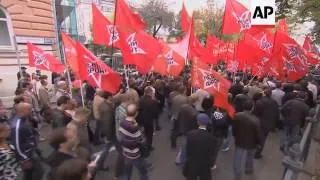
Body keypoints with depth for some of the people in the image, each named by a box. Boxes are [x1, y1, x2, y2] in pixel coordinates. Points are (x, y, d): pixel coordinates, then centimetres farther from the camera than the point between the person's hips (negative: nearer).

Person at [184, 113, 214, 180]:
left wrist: (190, 158, 8)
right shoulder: (210, 137, -21)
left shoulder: (190, 134, -18)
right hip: (205, 165, -1)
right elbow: (211, 152, -11)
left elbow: (187, 149, -10)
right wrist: (210, 163, 8)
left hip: (192, 163, 1)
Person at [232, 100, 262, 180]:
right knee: (250, 156, 29)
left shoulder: (237, 116, -17)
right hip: (251, 142, -1)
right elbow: (258, 133, -17)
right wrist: (259, 142, 2)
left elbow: (234, 129, -3)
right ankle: (249, 169, 51)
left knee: (237, 159, 12)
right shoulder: (255, 120, -28)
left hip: (239, 141, 1)